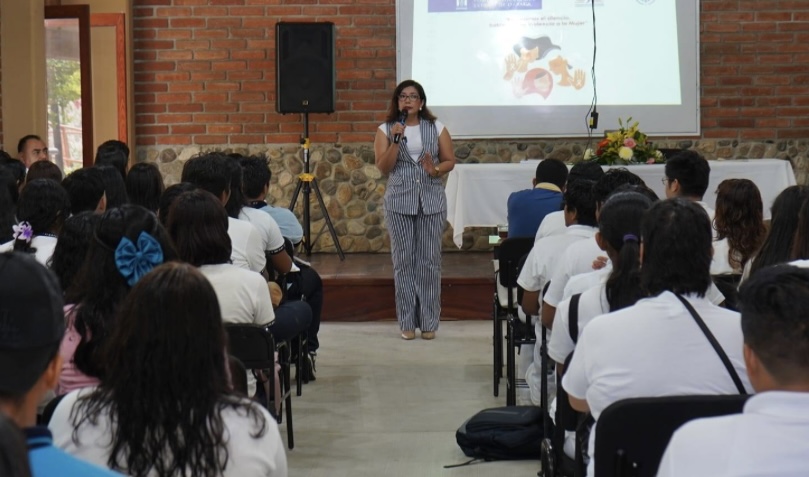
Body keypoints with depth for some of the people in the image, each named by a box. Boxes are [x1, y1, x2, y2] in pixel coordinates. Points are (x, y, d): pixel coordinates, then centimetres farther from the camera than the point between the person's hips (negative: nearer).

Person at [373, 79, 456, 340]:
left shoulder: (436, 127, 6)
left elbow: (450, 160, 8)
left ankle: (429, 322, 6)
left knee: (429, 261, 1)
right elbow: (383, 167, -4)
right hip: (399, 201, 0)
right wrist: (396, 140, -15)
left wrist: (436, 170, -13)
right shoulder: (386, 130, 4)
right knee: (404, 261, 1)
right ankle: (407, 322, 6)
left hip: (432, 201, 1)